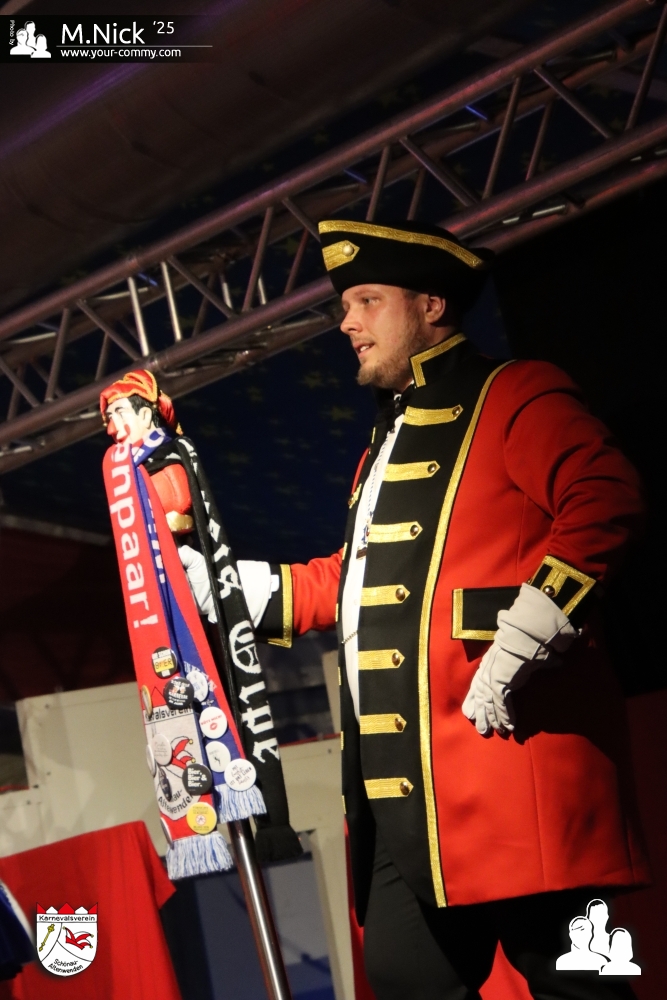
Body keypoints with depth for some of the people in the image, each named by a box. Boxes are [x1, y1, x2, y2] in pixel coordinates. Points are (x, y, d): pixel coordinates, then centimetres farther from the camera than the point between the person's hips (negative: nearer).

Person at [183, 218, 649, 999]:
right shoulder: (387, 440, 27)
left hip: (506, 745, -8)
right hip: (404, 774, 9)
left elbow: (604, 502, -14)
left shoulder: (513, 394, 1)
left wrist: (518, 642, -21)